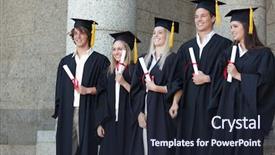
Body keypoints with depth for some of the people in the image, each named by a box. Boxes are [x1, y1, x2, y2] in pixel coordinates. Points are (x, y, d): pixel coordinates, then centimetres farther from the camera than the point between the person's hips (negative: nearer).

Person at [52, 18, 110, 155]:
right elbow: (59, 90, 16)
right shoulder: (66, 61, 15)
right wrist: (58, 113, 9)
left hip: (88, 113, -4)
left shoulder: (100, 61, 3)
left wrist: (89, 90, -16)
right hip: (67, 114, 4)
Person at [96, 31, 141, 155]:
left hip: (128, 123, -5)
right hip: (110, 123, 5)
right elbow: (104, 100, 12)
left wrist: (123, 83, -19)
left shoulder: (134, 70, -4)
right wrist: (100, 123, 8)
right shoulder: (110, 72, 11)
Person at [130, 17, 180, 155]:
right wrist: (139, 112, -3)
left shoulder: (172, 59, -2)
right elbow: (135, 88, 8)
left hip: (161, 112, -5)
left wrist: (156, 88, -17)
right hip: (143, 111, 5)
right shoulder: (144, 59, 14)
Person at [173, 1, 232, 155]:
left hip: (212, 103, -4)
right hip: (189, 104, 5)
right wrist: (175, 102, 1)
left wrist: (208, 78, -13)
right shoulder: (186, 47, 15)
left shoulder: (224, 44, 1)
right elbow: (180, 78, 12)